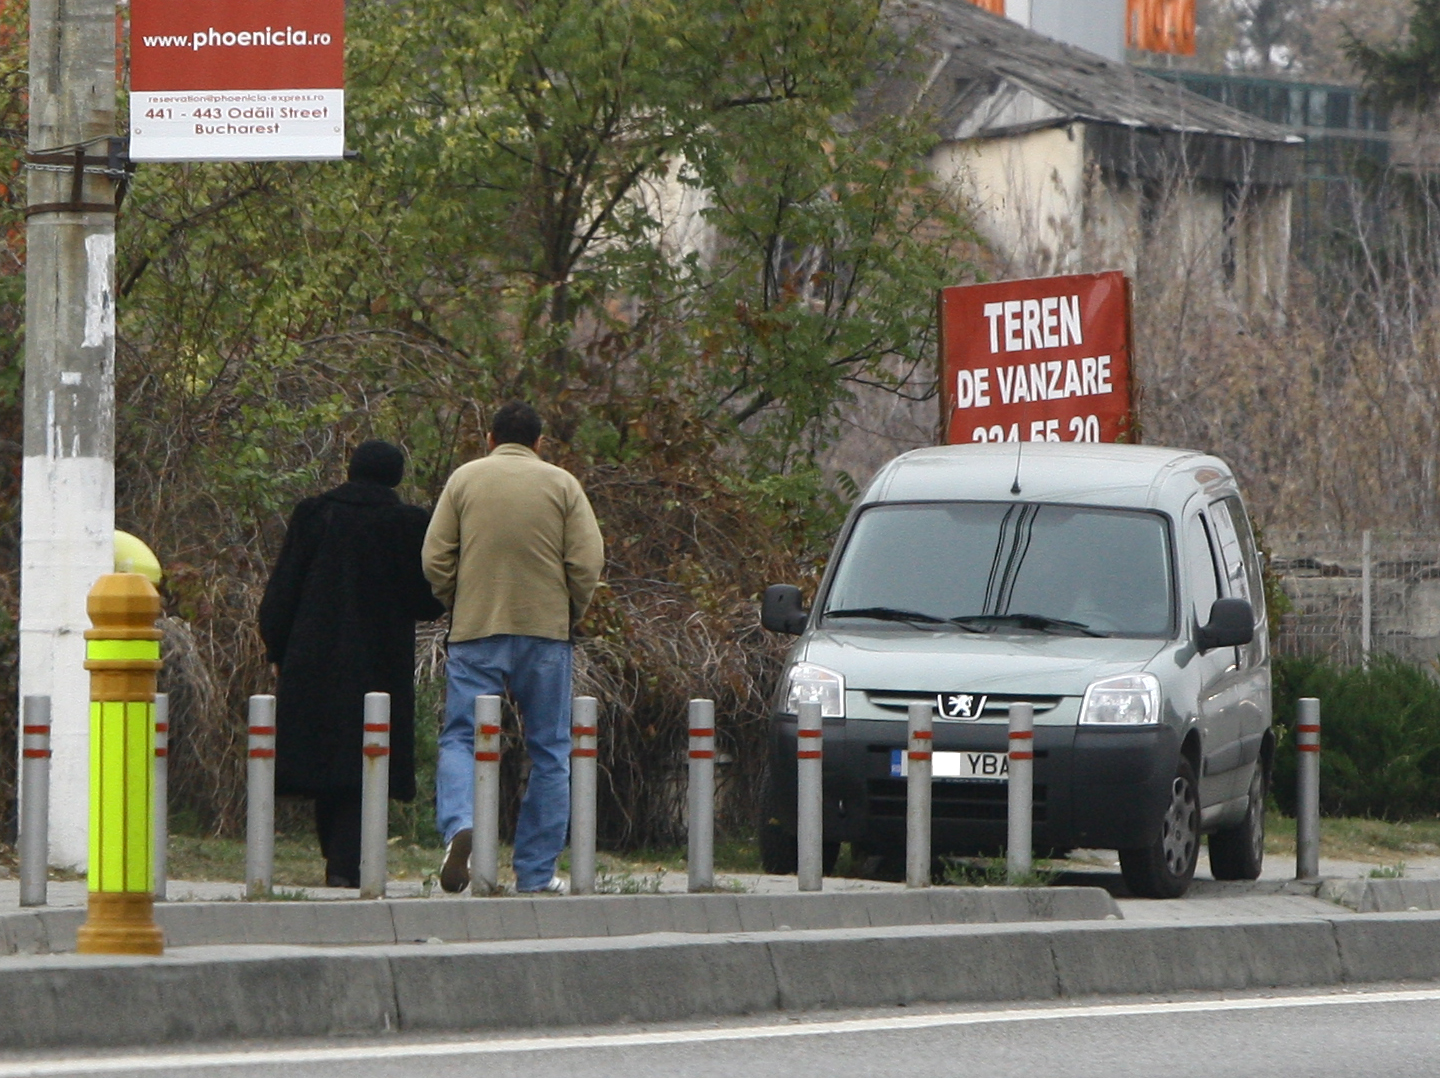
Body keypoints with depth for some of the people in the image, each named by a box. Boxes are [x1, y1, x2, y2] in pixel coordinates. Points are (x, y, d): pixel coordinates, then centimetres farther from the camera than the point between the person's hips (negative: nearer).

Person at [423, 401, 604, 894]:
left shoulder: (465, 479, 4)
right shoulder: (561, 484, 3)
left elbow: (435, 558, 0)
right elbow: (588, 560, -4)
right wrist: (570, 614, 11)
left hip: (475, 631, 0)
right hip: (546, 632, 0)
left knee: (461, 737, 3)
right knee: (548, 751, 8)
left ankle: (460, 826, -25)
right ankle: (536, 873, 6)